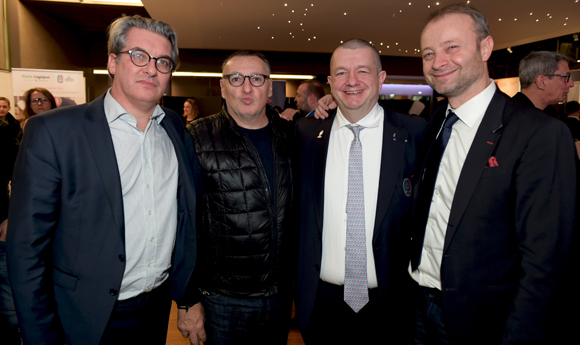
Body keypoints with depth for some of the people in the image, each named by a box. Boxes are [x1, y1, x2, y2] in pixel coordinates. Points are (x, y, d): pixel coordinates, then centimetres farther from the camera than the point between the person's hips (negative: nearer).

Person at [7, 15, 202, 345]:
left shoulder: (175, 127, 1)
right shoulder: (53, 131, -14)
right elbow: (27, 246, -12)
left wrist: (193, 295, 9)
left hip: (161, 307, 4)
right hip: (91, 319, -4)